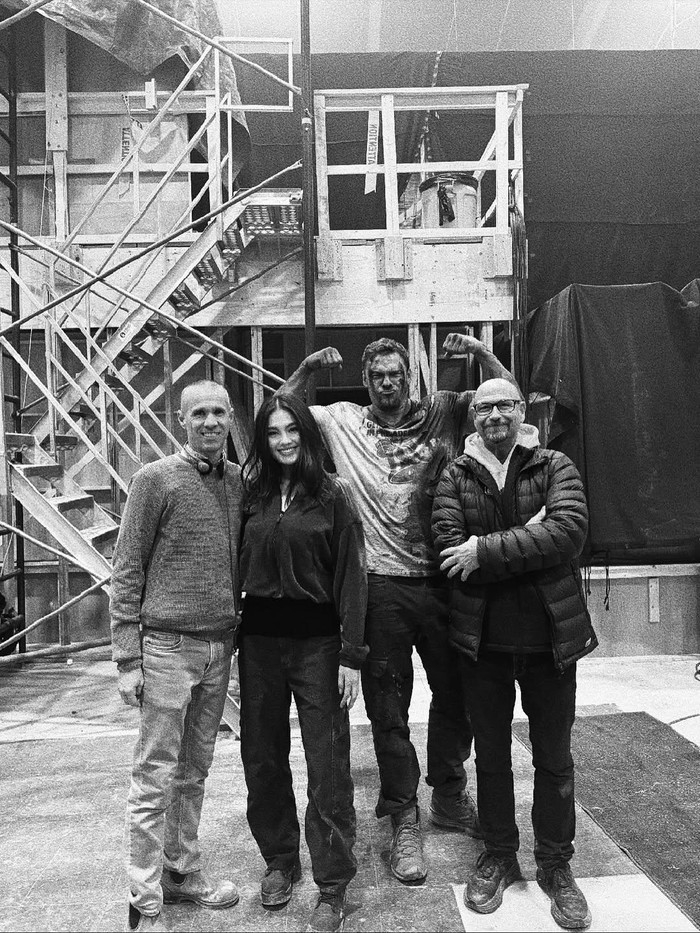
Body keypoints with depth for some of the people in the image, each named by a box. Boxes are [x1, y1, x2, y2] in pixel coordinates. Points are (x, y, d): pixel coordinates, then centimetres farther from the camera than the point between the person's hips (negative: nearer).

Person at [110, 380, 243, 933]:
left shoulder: (238, 480, 7)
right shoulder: (155, 480, -6)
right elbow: (126, 572, -6)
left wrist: (237, 634, 10)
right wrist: (127, 659, -9)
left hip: (219, 647, 5)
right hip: (168, 647, -5)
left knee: (195, 771, 16)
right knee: (156, 777, 4)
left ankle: (183, 872, 32)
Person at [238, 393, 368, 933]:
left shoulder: (332, 496, -4)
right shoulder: (252, 495, 6)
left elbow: (352, 577, -6)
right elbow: (242, 568, 9)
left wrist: (351, 655, -11)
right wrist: (235, 637, 2)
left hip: (316, 640, -3)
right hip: (259, 639, 4)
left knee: (328, 766, 2)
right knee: (262, 758, 14)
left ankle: (332, 889, 19)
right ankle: (279, 860, 35)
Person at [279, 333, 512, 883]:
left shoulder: (443, 412, 5)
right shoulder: (344, 422, 4)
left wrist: (480, 351, -10)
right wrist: (308, 369, -6)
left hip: (441, 579, 2)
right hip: (381, 585, -1)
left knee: (456, 692, 17)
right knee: (389, 707, 9)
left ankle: (449, 797, 41)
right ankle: (404, 819, 28)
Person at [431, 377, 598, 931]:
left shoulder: (556, 467, -3)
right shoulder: (455, 477, 0)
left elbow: (570, 531, -21)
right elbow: (450, 549, -14)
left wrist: (486, 550, -23)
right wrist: (528, 547, -21)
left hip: (551, 635, -1)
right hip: (483, 639, 1)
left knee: (554, 759, 14)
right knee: (491, 755, 17)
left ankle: (556, 864, 35)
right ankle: (499, 856, 37)